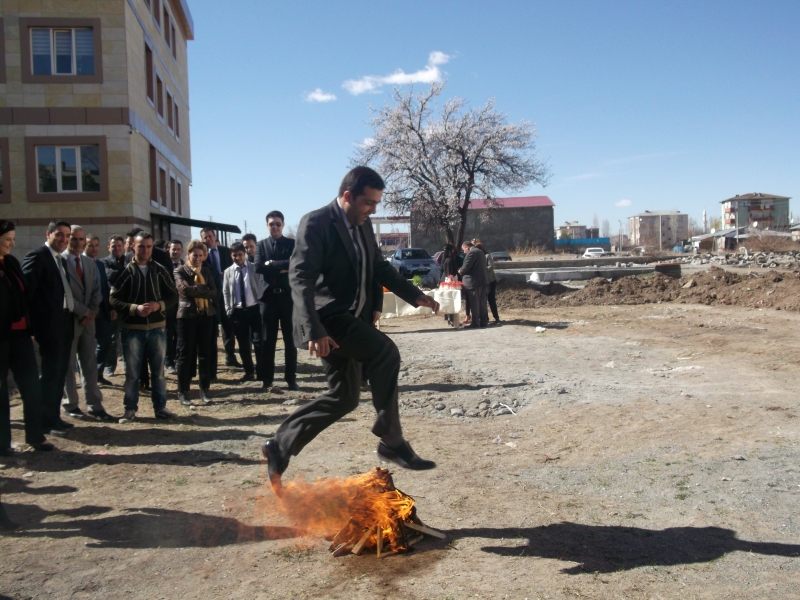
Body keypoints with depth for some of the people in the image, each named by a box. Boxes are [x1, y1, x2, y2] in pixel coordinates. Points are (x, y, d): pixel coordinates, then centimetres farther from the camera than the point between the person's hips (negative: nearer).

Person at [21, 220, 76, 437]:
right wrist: (31, 324, -16)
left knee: (60, 372, 13)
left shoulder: (61, 259, 17)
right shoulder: (37, 256, -10)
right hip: (50, 324, -8)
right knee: (50, 373, -2)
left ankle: (54, 416, 22)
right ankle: (47, 421, 8)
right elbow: (26, 289, -15)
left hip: (64, 322, 8)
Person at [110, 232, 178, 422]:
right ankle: (130, 409, 17)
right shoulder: (125, 271, -2)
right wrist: (134, 308, -19)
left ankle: (160, 407, 19)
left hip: (157, 328, 2)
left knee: (158, 371, 9)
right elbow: (114, 299, -5)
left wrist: (159, 305, -13)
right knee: (132, 372, 6)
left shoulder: (160, 270, 4)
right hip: (132, 329, -1)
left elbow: (173, 295, 6)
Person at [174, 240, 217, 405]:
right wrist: (204, 289, -10)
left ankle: (204, 390, 14)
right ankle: (182, 392, 8)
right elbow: (184, 289, -17)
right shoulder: (180, 271, 0)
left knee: (205, 354, 6)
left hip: (206, 315, 4)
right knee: (185, 354, 0)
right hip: (187, 315, -4)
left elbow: (214, 292, -1)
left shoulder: (206, 271, 12)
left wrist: (194, 290, -12)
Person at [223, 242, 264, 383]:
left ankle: (261, 372, 7)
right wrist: (228, 309, 1)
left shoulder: (254, 268, 1)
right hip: (237, 312, 2)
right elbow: (225, 292, 8)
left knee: (258, 341, 0)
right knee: (243, 344, 9)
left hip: (254, 309, -2)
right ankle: (248, 371, 20)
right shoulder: (228, 272, 6)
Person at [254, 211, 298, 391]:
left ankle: (291, 378, 11)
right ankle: (267, 379, 13)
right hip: (269, 296, 1)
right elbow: (258, 267, -7)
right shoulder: (261, 245, 9)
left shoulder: (292, 243, 5)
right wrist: (282, 268, -11)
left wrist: (272, 264, -12)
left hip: (288, 295, -1)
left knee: (290, 339, 4)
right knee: (268, 340, 5)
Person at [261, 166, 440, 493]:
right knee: (386, 352, -26)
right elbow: (300, 278, -23)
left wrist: (415, 295, 7)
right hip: (327, 318, -9)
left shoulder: (363, 225, 11)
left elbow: (379, 267, 20)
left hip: (353, 318, 9)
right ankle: (392, 441, -14)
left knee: (343, 396, 10)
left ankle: (280, 446, 22)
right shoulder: (316, 223, -14)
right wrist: (313, 330, -33)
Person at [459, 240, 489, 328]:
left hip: (473, 282, -9)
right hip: (483, 281, 9)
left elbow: (466, 267, -18)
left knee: (474, 304, -4)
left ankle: (475, 323, -2)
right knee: (482, 302, 12)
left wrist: (460, 271, 2)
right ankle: (484, 321, 15)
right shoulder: (480, 252, 19)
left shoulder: (471, 253, -13)